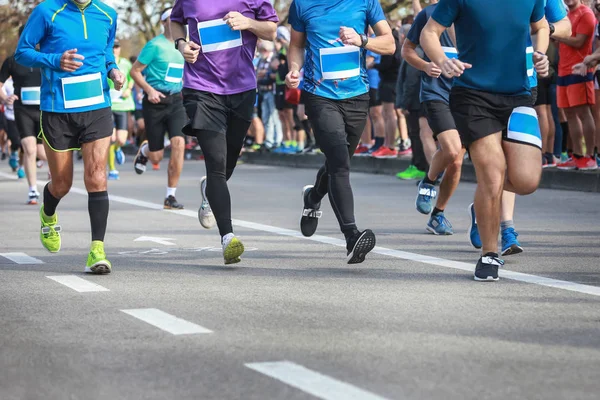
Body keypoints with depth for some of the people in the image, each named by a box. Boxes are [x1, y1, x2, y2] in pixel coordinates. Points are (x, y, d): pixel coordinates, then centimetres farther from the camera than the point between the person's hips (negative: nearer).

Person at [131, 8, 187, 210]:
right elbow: (135, 71, -8)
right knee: (157, 157, 1)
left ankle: (170, 197, -9)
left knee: (178, 143, -18)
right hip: (156, 101, -4)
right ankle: (144, 150, 42)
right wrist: (149, 90, -21)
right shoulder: (155, 45, -8)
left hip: (176, 100, 4)